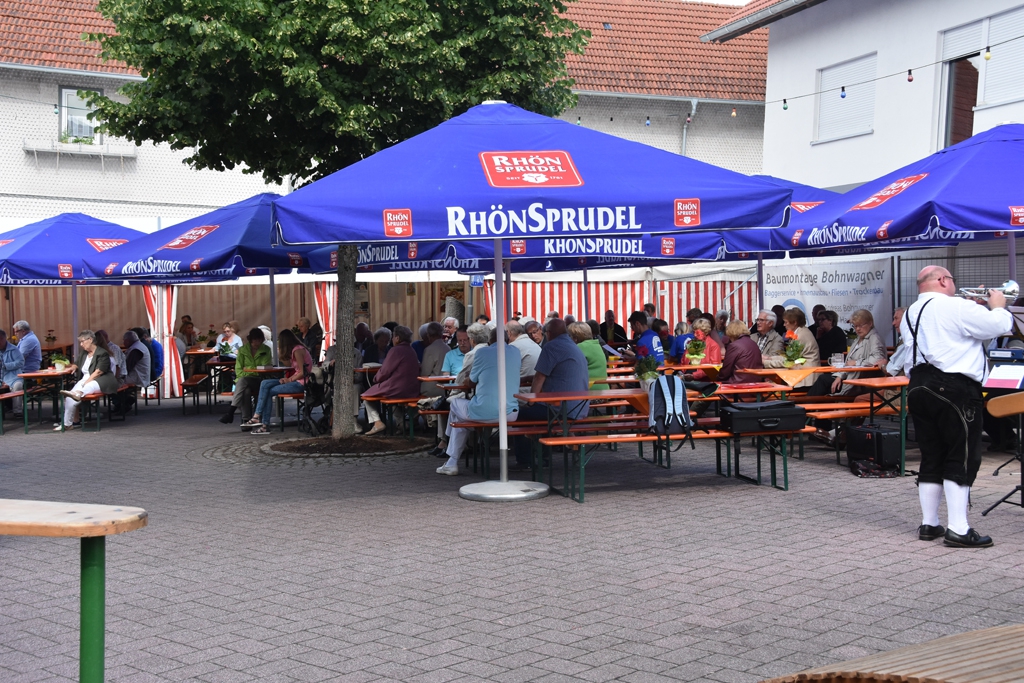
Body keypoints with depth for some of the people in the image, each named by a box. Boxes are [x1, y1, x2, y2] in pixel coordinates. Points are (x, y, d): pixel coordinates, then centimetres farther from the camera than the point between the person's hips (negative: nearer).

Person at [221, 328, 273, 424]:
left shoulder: (266, 350, 10)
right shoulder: (242, 350, 12)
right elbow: (238, 370, 6)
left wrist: (248, 369, -7)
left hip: (259, 381, -2)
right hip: (243, 380, 2)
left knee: (243, 381, -35)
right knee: (246, 391, -36)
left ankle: (230, 412, -43)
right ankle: (246, 420, -42)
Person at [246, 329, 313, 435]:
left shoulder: (297, 350, -13)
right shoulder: (295, 349, 17)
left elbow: (302, 372, -17)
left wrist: (289, 379, -9)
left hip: (300, 383, -9)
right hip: (296, 380, 9)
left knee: (269, 392, -14)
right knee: (265, 384, -3)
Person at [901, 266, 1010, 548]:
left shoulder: (910, 314, 16)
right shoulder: (956, 307, -11)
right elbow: (999, 325, -10)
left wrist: (978, 308, 22)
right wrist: (998, 307, 11)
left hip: (918, 386, 8)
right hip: (954, 388, -8)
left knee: (931, 457, 13)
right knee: (962, 458, -4)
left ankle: (928, 524, 18)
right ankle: (958, 529, -6)